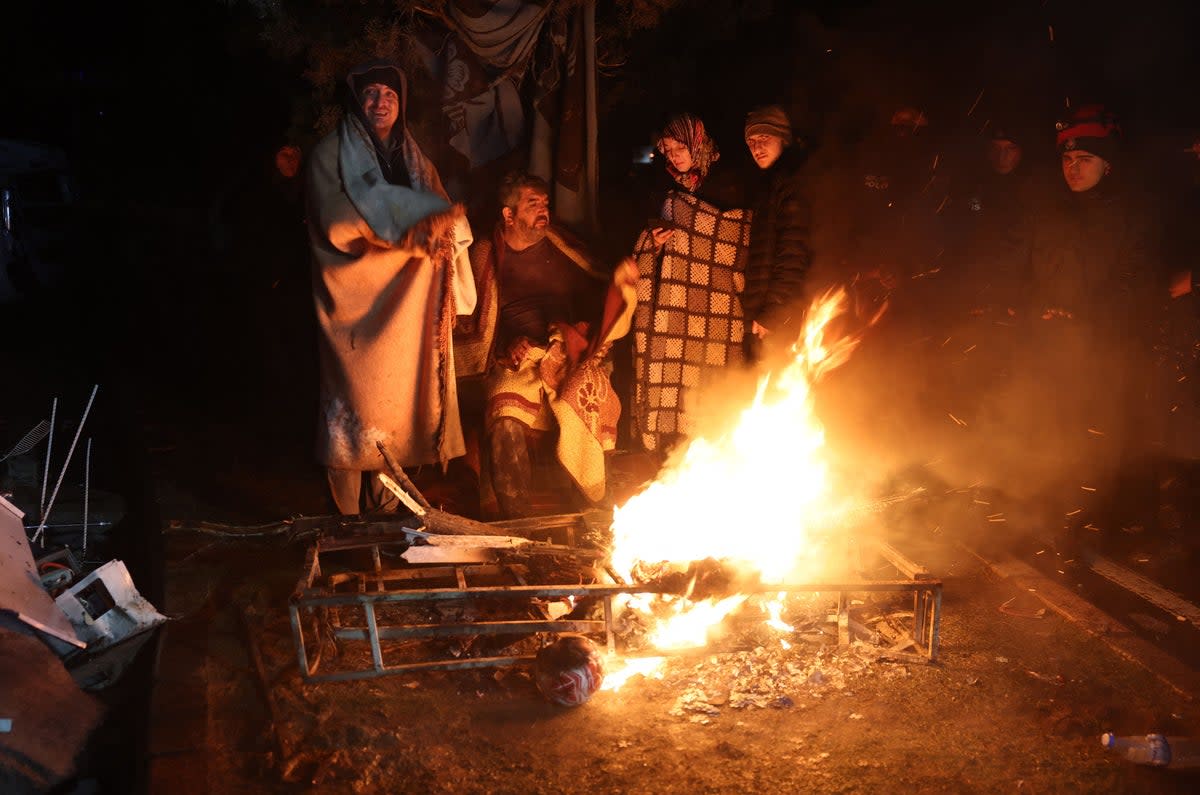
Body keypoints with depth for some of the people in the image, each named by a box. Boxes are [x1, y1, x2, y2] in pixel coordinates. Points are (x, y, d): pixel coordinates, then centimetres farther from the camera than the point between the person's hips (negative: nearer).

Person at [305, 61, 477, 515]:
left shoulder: (415, 161, 18)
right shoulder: (331, 155, 1)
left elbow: (445, 217, 10)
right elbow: (337, 223, -14)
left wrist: (442, 224, -15)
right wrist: (407, 227, -18)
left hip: (405, 303, 5)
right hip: (356, 300, -5)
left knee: (398, 405, 4)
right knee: (355, 411, -5)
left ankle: (384, 511, 14)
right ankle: (350, 520, 3)